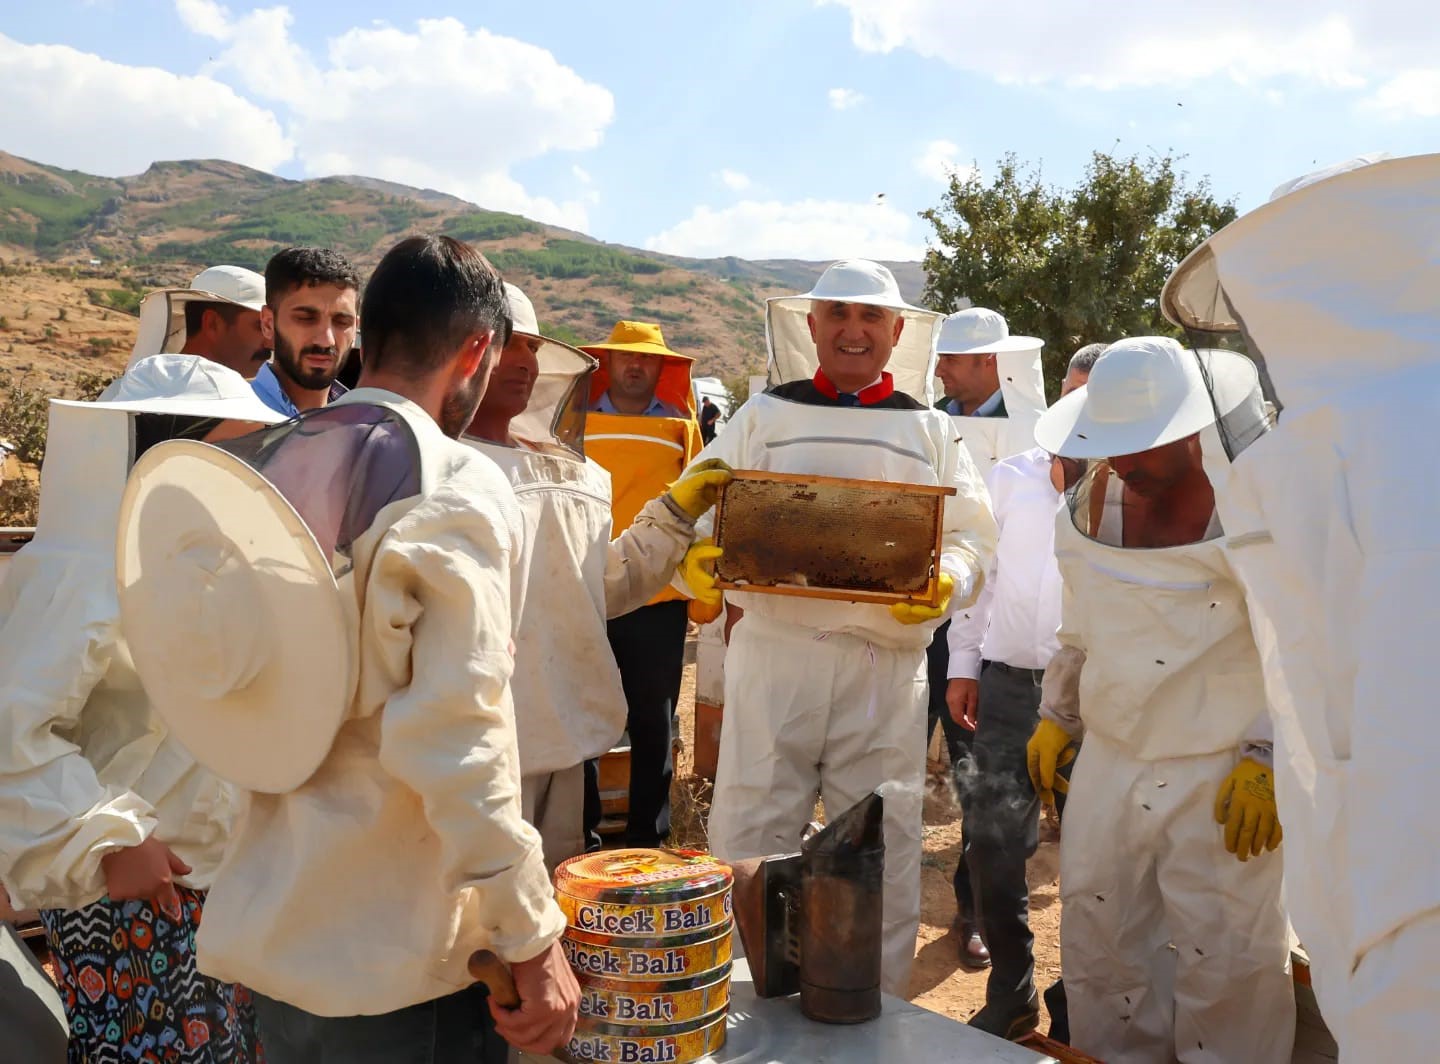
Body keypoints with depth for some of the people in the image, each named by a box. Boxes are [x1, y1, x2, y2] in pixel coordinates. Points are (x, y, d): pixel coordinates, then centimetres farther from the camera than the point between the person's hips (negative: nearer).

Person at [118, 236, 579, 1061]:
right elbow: (456, 743, -24)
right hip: (393, 955, -6)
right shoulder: (455, 487, -17)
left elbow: (221, 685, 9)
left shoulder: (254, 473, 4)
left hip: (266, 930, 7)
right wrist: (534, 940, -17)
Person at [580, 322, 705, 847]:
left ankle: (647, 837, 21)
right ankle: (582, 836, 21)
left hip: (658, 596, 0)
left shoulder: (682, 428, 6)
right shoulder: (578, 423, 7)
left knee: (652, 724, 8)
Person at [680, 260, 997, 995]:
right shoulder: (764, 416, 10)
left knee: (884, 850, 8)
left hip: (888, 662, 1)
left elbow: (972, 535, 7)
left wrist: (945, 582, -13)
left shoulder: (929, 431, 13)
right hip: (774, 651, -1)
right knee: (750, 839, 3)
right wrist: (698, 561, -17)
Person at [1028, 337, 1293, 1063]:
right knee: (1098, 945, 12)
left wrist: (1270, 759, -14)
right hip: (1108, 765, 5)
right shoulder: (1093, 501, 4)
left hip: (1225, 780, -5)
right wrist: (1056, 718, 17)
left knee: (1223, 960, 0)